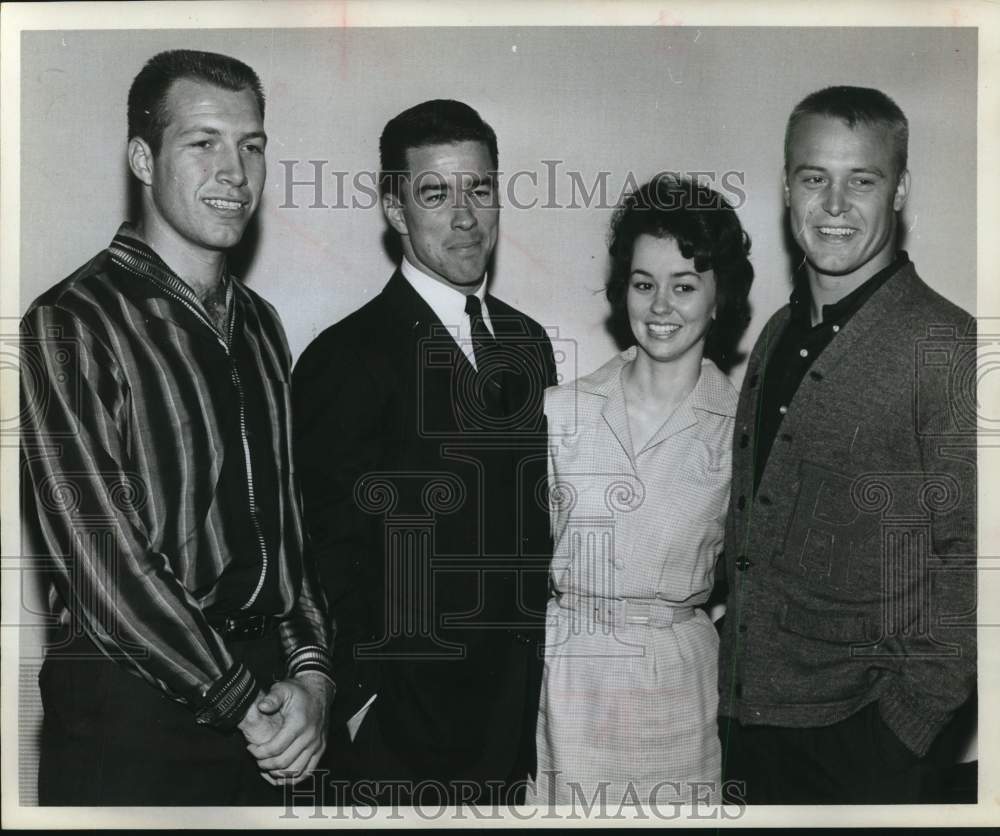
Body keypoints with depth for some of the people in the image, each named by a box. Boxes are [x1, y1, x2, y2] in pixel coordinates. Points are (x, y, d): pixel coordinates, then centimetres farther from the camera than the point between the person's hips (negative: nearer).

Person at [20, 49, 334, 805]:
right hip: (128, 711, -6)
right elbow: (100, 559, -16)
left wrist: (309, 670, -3)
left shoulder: (260, 326, 11)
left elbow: (287, 515, 11)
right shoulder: (71, 325, -11)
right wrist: (246, 702, -13)